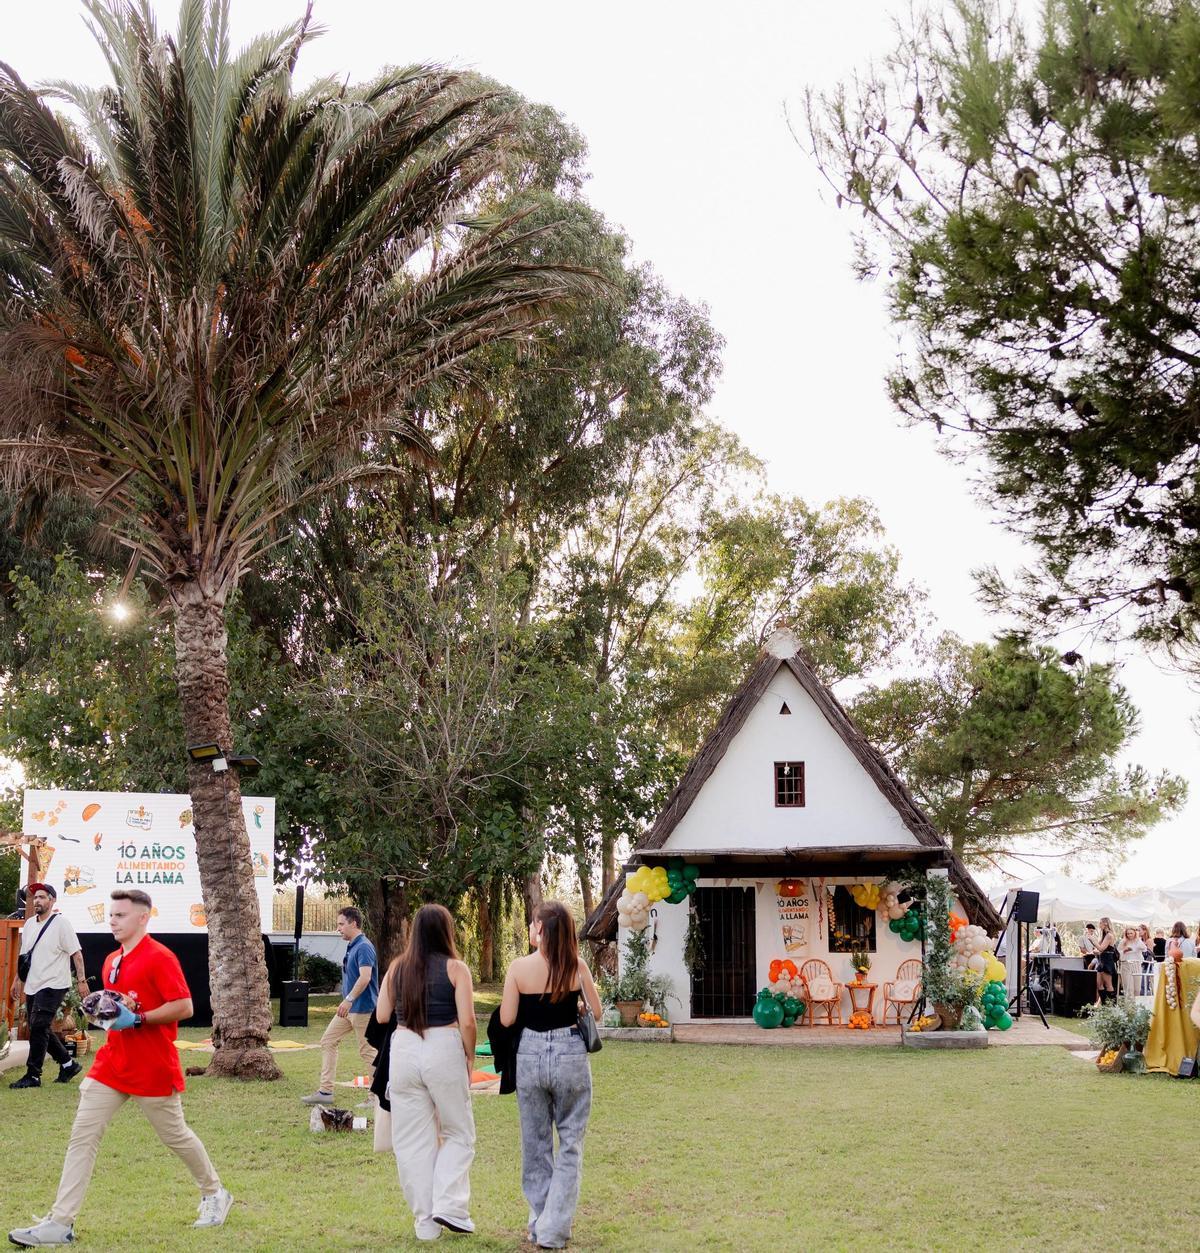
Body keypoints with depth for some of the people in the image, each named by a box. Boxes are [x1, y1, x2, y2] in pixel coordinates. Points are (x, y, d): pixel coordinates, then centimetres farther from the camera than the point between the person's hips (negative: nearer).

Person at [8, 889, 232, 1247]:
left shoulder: (159, 958, -13)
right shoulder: (112, 961, 12)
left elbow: (184, 1007, -18)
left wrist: (136, 1019, -23)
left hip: (153, 1069, -7)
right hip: (111, 1066, 7)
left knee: (175, 1135, 7)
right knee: (82, 1137, -3)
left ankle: (214, 1194, 29)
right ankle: (60, 1224, -2)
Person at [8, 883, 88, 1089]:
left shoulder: (61, 923, -10)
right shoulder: (29, 924, 12)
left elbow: (76, 953, -11)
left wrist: (81, 980, -15)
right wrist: (18, 979, 20)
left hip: (53, 985, -8)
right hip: (33, 986, 8)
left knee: (38, 1028, -12)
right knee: (39, 1030, 11)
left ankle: (33, 1076, -6)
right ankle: (68, 1064, 25)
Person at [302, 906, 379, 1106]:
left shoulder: (364, 947, -17)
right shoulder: (352, 947, 13)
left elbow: (365, 977, -28)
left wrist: (349, 999, -29)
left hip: (362, 1008, -10)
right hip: (349, 1009, 10)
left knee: (367, 1051, -3)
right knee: (328, 1041, 9)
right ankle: (325, 1091, 11)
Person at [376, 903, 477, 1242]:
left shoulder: (397, 967, 7)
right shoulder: (454, 968, -3)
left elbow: (382, 1016, 11)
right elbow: (467, 1021, -10)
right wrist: (469, 1058, 4)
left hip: (403, 1050, 3)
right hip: (444, 1049, -3)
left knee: (412, 1140, 10)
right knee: (459, 1134, 13)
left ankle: (425, 1222, 14)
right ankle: (448, 1207, -1)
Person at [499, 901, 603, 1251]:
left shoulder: (519, 967, -8)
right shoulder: (577, 965, -6)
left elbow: (506, 1019, -5)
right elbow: (596, 1012, 3)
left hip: (530, 1055, 1)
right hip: (570, 1055, 0)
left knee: (535, 1144, 15)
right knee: (570, 1144, 8)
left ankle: (539, 1223, 23)